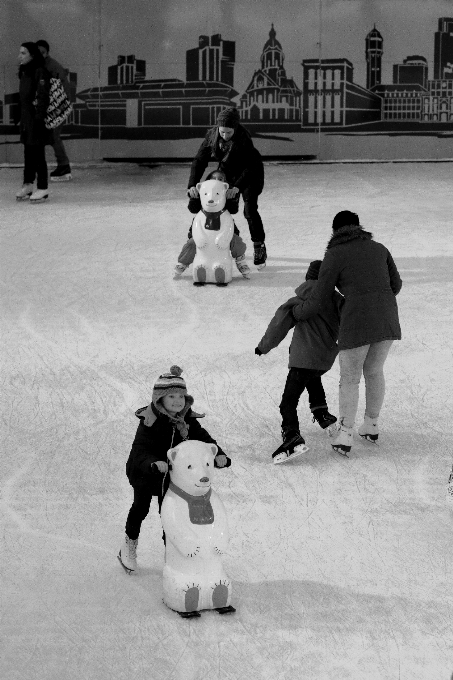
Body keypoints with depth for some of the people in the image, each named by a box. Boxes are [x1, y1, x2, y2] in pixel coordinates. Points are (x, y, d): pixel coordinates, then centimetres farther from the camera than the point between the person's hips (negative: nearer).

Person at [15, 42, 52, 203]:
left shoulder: (39, 72, -14)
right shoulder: (24, 72, 12)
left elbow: (43, 97, -18)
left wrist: (39, 118, -21)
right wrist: (21, 118, 18)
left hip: (38, 117, -8)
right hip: (26, 117, 8)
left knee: (38, 153, -5)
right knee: (28, 152, 13)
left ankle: (42, 189, 2)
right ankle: (28, 185, 21)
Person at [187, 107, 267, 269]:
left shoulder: (244, 138, -33)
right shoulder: (212, 135, -20)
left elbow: (250, 167, -34)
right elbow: (199, 160, -18)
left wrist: (237, 187, -47)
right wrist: (192, 184, -32)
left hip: (249, 175, -5)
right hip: (226, 172, 5)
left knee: (250, 209, -16)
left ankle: (259, 247, -1)